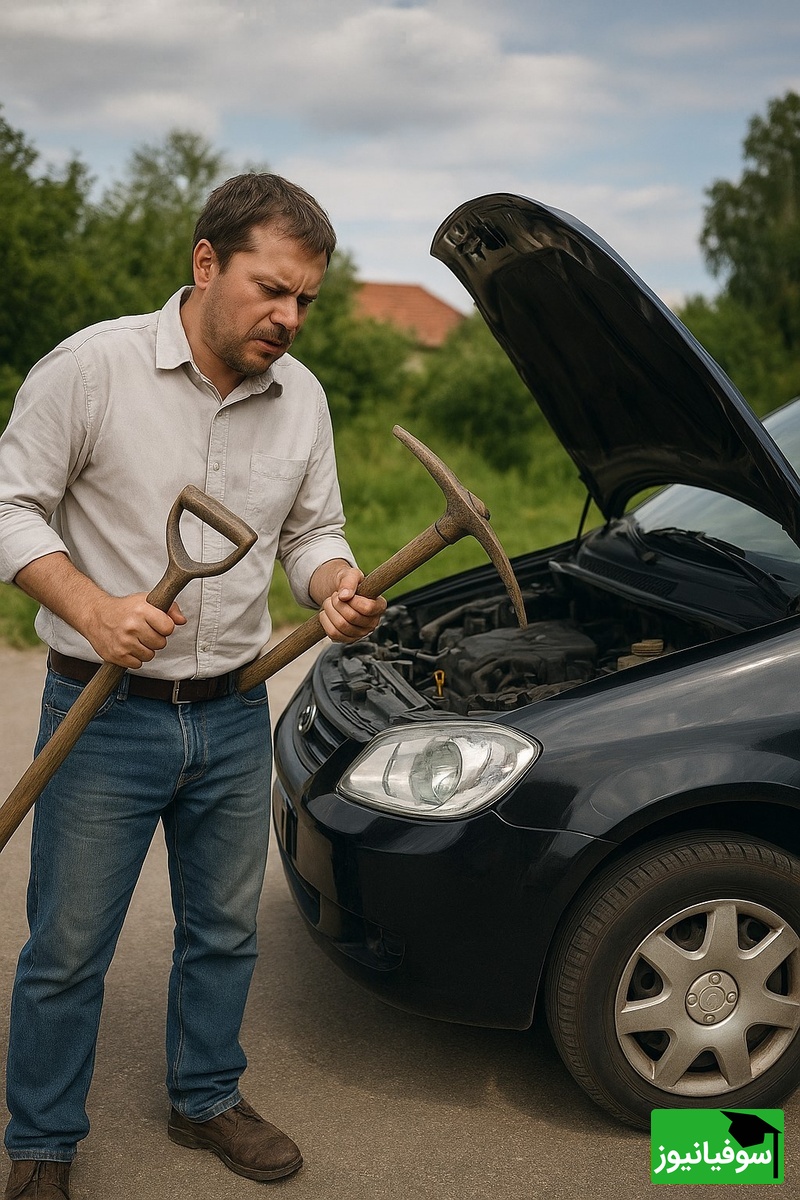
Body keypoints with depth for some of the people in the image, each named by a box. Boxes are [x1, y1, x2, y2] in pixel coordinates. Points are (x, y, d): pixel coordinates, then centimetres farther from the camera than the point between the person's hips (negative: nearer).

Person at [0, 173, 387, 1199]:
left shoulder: (301, 397, 3)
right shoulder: (93, 365, -12)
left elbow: (313, 532, 13)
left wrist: (336, 589, -10)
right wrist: (94, 610, -25)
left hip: (234, 717, 5)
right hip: (104, 715, -4)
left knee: (223, 931, 19)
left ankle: (204, 1101, 42)